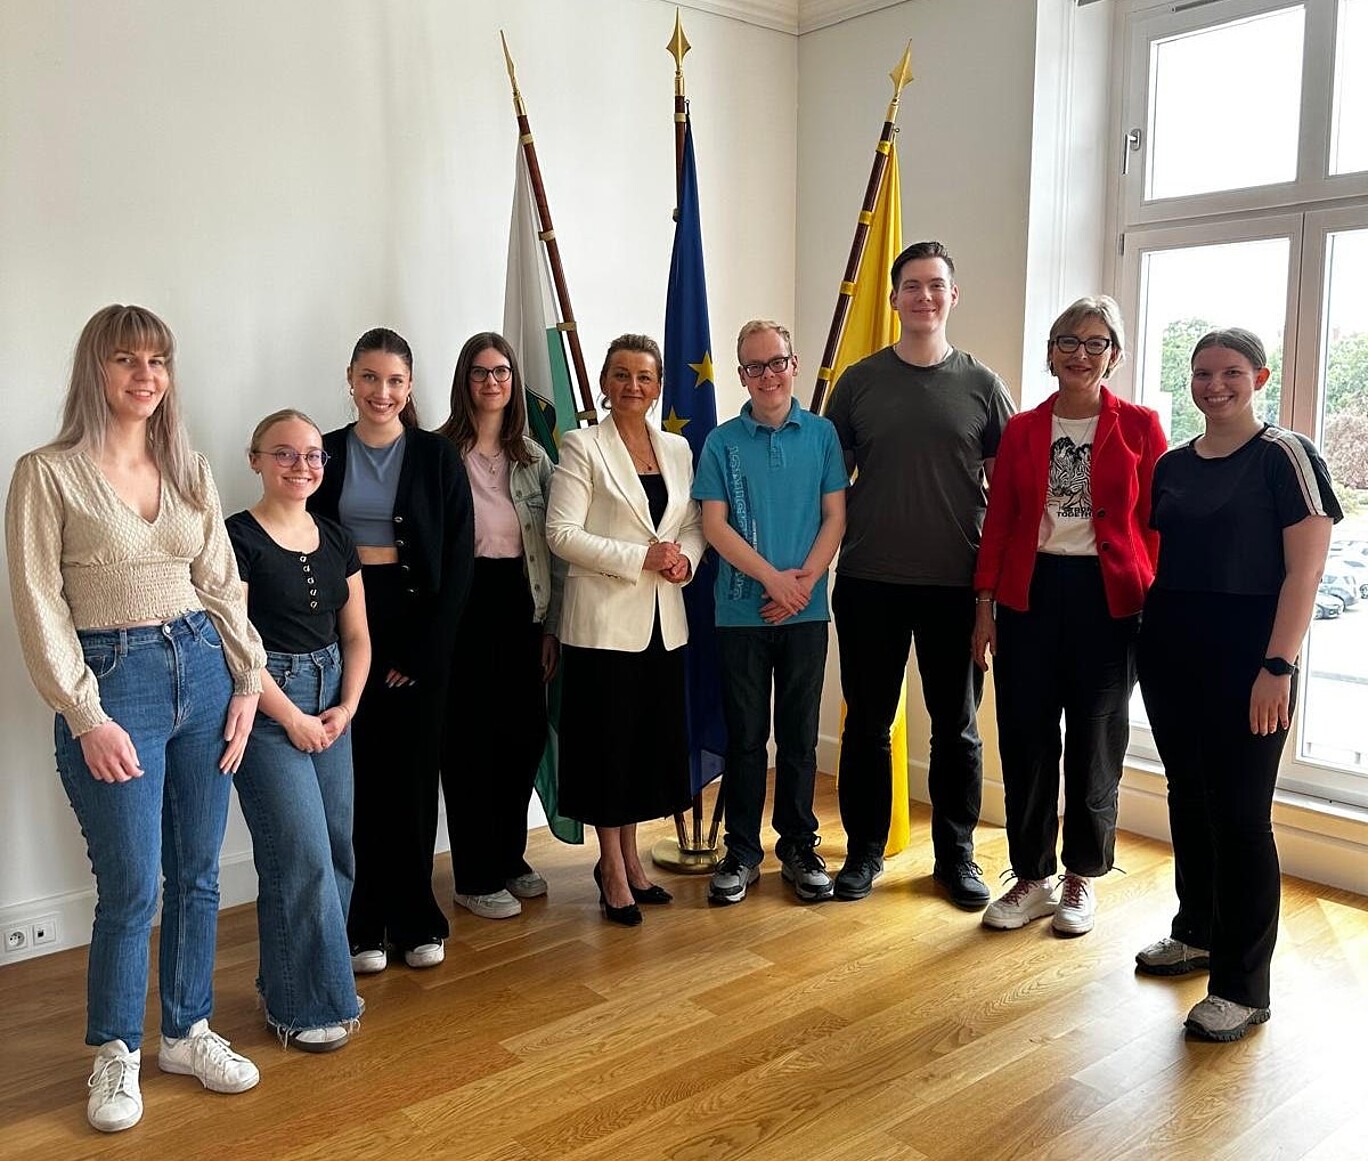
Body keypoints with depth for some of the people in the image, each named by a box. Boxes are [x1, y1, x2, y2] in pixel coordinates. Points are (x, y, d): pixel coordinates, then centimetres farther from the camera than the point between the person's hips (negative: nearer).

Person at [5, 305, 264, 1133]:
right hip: (113, 681, -4)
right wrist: (85, 715, -12)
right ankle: (117, 1054, 23)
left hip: (202, 669, 5)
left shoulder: (192, 472, 8)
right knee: (131, 888, 0)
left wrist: (249, 680, 4)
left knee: (199, 875, 11)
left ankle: (189, 1033, 29)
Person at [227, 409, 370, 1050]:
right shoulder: (237, 538, -8)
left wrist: (346, 707, -2)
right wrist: (293, 718, -12)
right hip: (264, 703, -6)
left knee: (337, 849, 8)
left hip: (330, 702, 7)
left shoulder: (336, 540, 10)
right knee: (301, 853, -7)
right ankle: (303, 1004, 10)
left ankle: (293, 978, 27)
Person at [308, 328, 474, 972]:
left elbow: (459, 557, -3)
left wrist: (424, 647, -8)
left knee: (413, 772, 5)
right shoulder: (326, 454, 4)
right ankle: (363, 923, 16)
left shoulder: (437, 457, 1)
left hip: (418, 626, -1)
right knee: (357, 773, 3)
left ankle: (415, 919, 19)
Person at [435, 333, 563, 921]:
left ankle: (510, 857, 29)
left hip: (522, 603, 5)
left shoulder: (533, 456, 10)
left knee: (527, 733, 9)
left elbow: (552, 542, 10)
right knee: (470, 738, 2)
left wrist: (552, 624, 7)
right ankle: (476, 877, 16)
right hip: (465, 603, -5)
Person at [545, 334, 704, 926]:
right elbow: (561, 533, -12)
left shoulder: (677, 448, 12)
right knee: (609, 740, 2)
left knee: (653, 738, 10)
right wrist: (642, 557, -17)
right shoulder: (581, 446, -4)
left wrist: (685, 559, -7)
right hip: (605, 618, -5)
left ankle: (627, 857, 27)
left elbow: (693, 524, 16)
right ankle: (613, 869, 17)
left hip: (662, 619, 5)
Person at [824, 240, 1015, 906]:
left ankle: (956, 853, 26)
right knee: (867, 724, 9)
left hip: (956, 584, 0)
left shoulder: (981, 386, 3)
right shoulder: (859, 382, 4)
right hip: (870, 582, 0)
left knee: (956, 727, 10)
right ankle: (864, 850, 24)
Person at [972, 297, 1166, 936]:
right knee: (1024, 739, 4)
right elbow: (998, 523, 6)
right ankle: (1032, 877, 20)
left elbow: (1156, 524, 0)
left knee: (1095, 743, 8)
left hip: (1108, 598, -2)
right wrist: (984, 608, 3)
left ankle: (1081, 878, 25)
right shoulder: (1021, 430, 7)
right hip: (1029, 595, 2)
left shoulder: (1139, 427, 1)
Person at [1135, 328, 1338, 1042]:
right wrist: (1147, 638, 7)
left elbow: (1305, 569, -11)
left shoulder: (1284, 456, -6)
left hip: (1247, 658, -6)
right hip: (1171, 653, 6)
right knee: (1187, 796, 14)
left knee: (1240, 813, -3)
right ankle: (1198, 933, 32)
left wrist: (1278, 667, -17)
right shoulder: (1172, 466, 11)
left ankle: (1243, 986, 7)